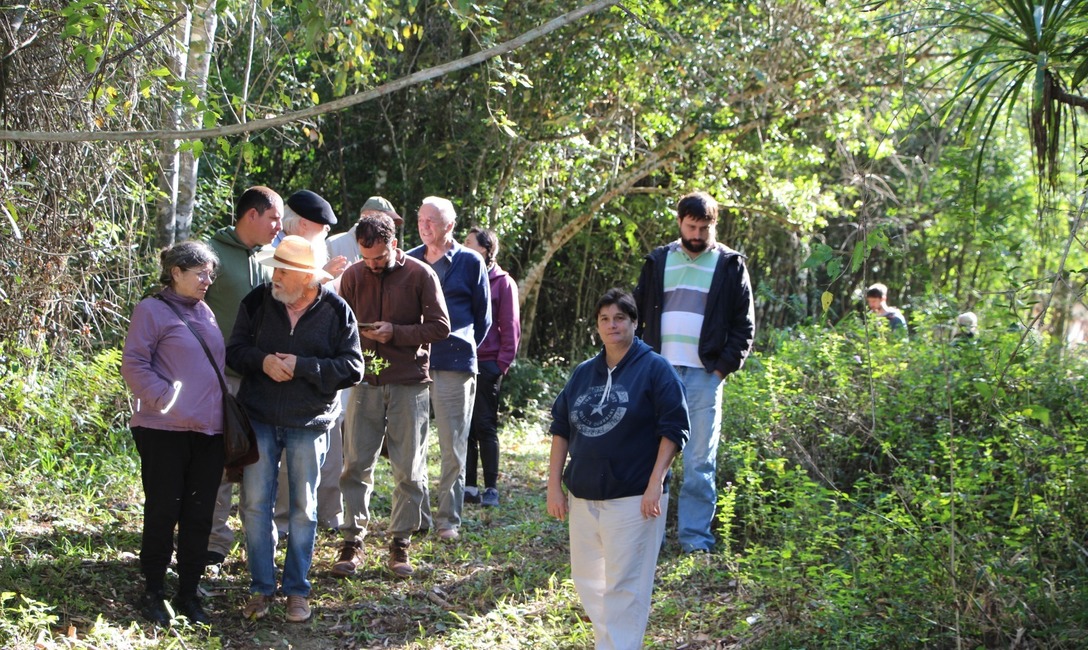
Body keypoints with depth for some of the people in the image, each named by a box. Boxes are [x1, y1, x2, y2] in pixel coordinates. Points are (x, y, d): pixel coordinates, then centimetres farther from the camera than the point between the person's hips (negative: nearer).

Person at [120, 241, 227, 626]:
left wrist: (224, 411, 15)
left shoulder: (205, 312, 17)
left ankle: (189, 594, 17)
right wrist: (167, 399, -20)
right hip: (165, 431, -6)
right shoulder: (152, 311, -4)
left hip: (209, 431, 6)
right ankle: (153, 593, 13)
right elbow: (133, 366, -10)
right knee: (163, 511, 1)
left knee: (199, 514, 8)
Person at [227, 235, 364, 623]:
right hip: (259, 419, 2)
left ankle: (297, 589, 19)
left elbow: (352, 369, -9)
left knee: (303, 508, 7)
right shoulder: (257, 302, -1)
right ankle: (261, 587, 16)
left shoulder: (336, 311, -7)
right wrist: (262, 361, -18)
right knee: (255, 504, 3)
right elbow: (234, 350, 3)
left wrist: (301, 367, -19)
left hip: (309, 423, -2)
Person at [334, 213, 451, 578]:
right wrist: (357, 336, -9)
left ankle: (400, 544, 13)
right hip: (366, 381, 2)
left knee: (409, 470, 3)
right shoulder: (353, 276, 6)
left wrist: (395, 333, -15)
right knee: (357, 464, -1)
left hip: (410, 383, -2)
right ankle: (352, 542, 5)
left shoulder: (420, 274, -4)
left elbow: (440, 326, -4)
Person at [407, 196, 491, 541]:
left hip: (454, 364, -3)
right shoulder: (409, 261, 13)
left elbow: (483, 317, 12)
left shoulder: (470, 263, 5)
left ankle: (449, 519, 7)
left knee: (453, 447, 0)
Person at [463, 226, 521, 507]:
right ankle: (469, 487, 12)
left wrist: (503, 363, -9)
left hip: (487, 365, -5)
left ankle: (491, 488, 3)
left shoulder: (503, 282, -1)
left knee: (485, 426, -2)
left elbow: (511, 327, -3)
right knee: (464, 427, 7)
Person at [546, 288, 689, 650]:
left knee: (623, 586, -6)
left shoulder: (654, 369, -4)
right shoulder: (584, 373, 12)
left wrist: (655, 484, -16)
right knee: (586, 580, 13)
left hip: (633, 498, -6)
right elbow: (561, 428, 15)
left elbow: (673, 429, -9)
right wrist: (554, 485, 9)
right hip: (583, 497, 6)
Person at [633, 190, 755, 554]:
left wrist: (725, 366, -7)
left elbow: (744, 325, 4)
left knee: (700, 462, -1)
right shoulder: (658, 261, 11)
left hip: (704, 375, -2)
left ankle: (695, 537, 4)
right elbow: (638, 314, 15)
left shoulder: (730, 265, 4)